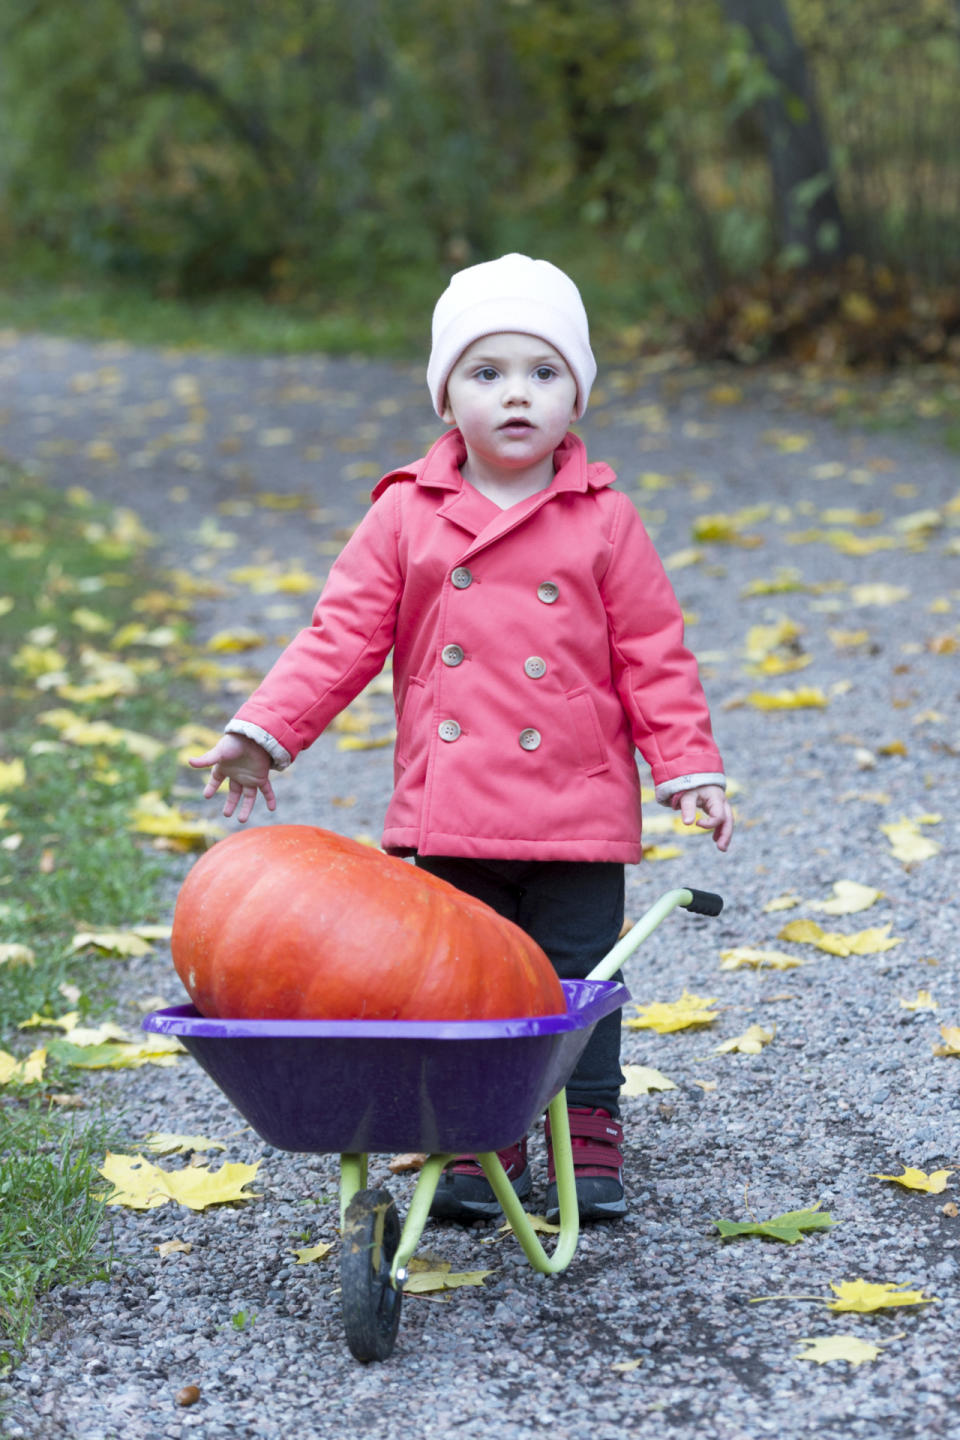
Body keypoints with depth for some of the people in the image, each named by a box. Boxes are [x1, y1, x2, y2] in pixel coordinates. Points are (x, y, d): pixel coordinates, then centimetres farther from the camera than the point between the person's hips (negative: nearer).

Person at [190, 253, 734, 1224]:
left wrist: (691, 771, -2)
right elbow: (341, 635, 2)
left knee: (578, 979, 6)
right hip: (450, 815, 1)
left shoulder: (604, 522, 0)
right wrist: (262, 731, -6)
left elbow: (653, 657, 3)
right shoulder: (407, 516, 1)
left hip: (578, 811, -1)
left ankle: (590, 1138, 20)